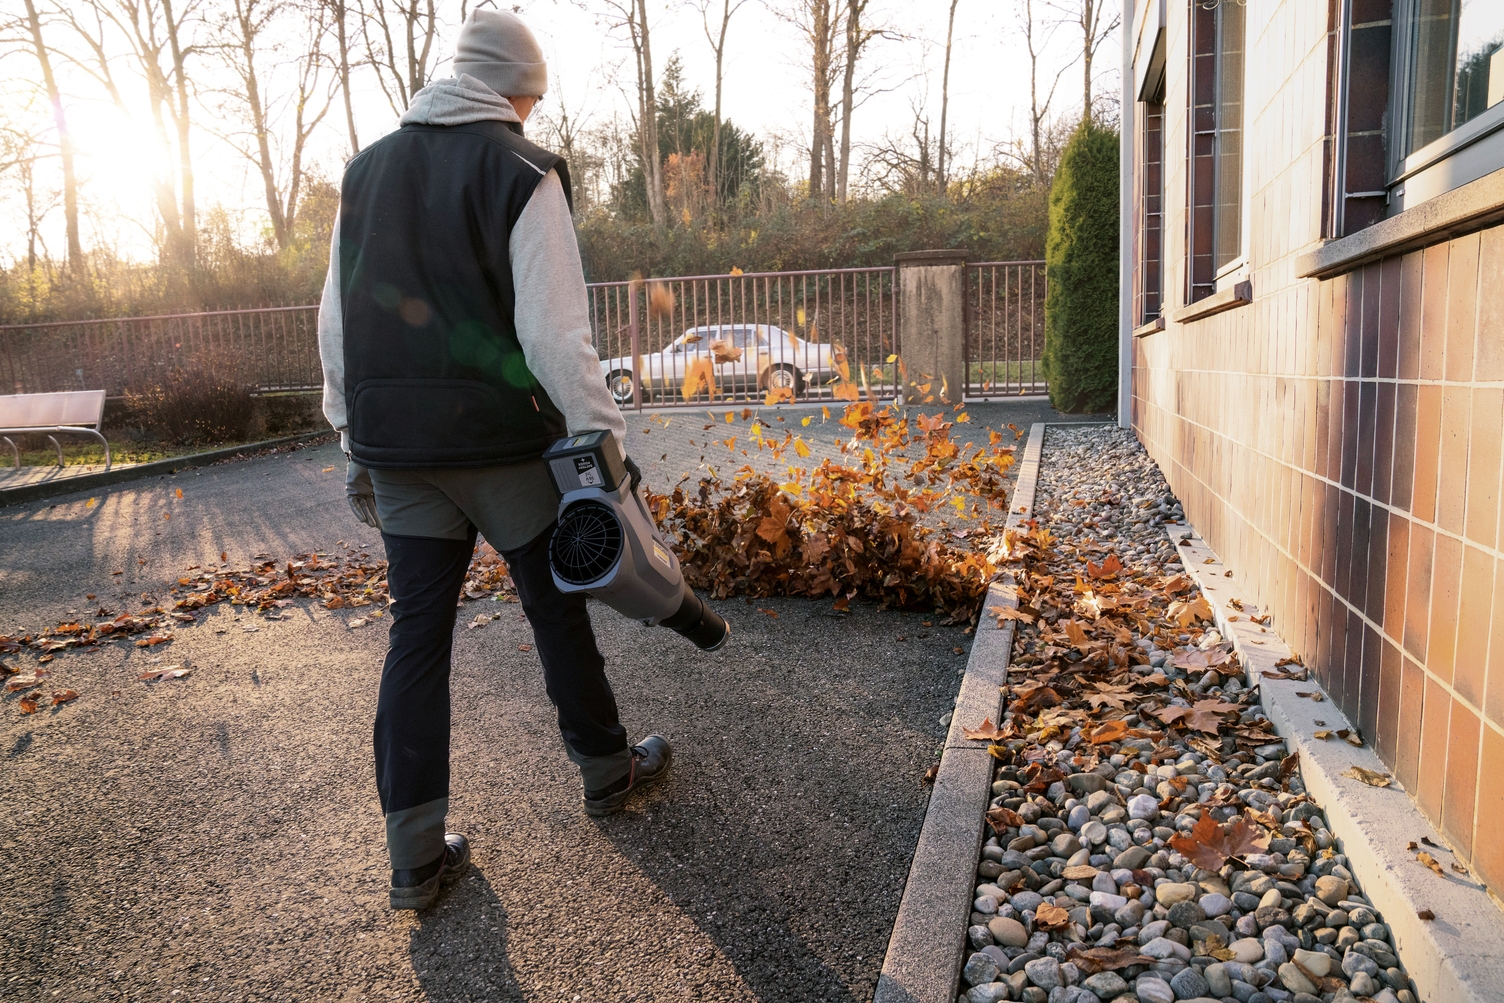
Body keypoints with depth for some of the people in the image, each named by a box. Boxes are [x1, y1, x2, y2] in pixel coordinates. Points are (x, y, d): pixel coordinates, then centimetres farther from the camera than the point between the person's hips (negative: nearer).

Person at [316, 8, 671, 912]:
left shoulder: (366, 170, 11)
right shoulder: (521, 173, -8)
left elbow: (339, 323, 12)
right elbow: (555, 331, -17)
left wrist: (357, 437, 19)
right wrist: (603, 435, -11)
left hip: (397, 448, 5)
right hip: (504, 442, -5)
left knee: (418, 633, 8)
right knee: (558, 609, 12)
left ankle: (416, 853, 13)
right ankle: (607, 769, 31)